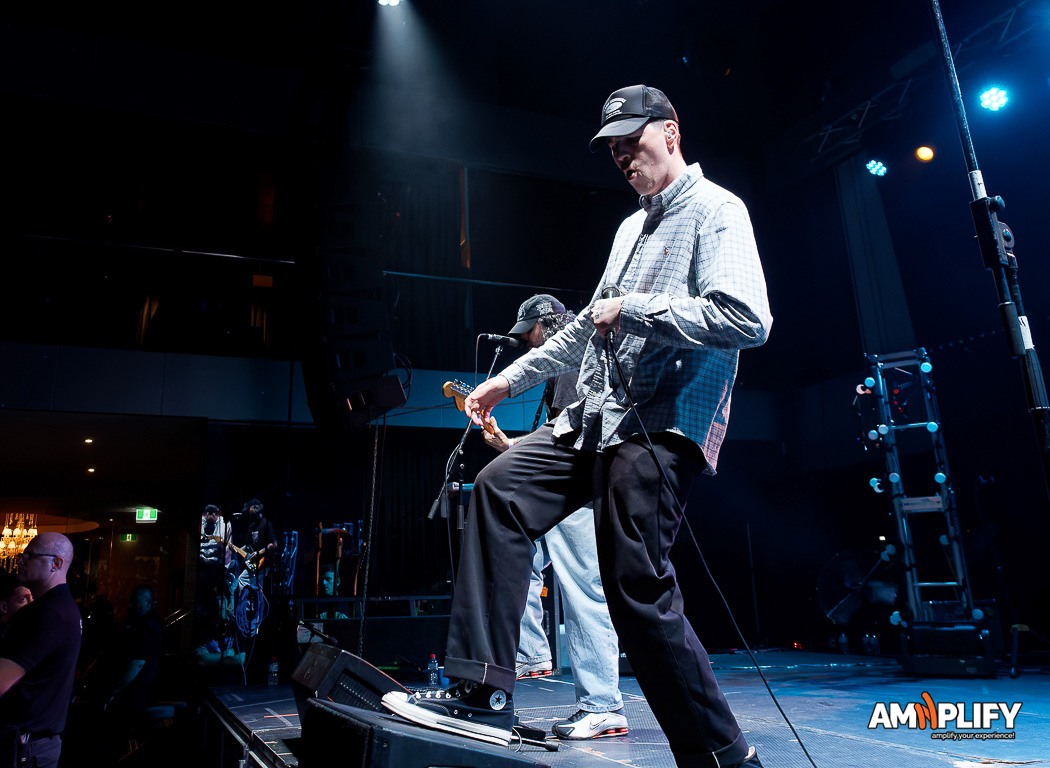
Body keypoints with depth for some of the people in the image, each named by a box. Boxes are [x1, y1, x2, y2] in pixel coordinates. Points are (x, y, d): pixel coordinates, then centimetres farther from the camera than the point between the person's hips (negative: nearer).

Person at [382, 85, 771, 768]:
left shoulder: (716, 211, -3)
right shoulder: (631, 227, 25)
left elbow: (746, 320, -20)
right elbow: (586, 327, 29)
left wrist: (632, 307, -13)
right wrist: (510, 380, 25)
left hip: (658, 427, -9)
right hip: (594, 417, 9)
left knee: (639, 589, -13)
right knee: (499, 488, -3)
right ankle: (484, 694, 0)